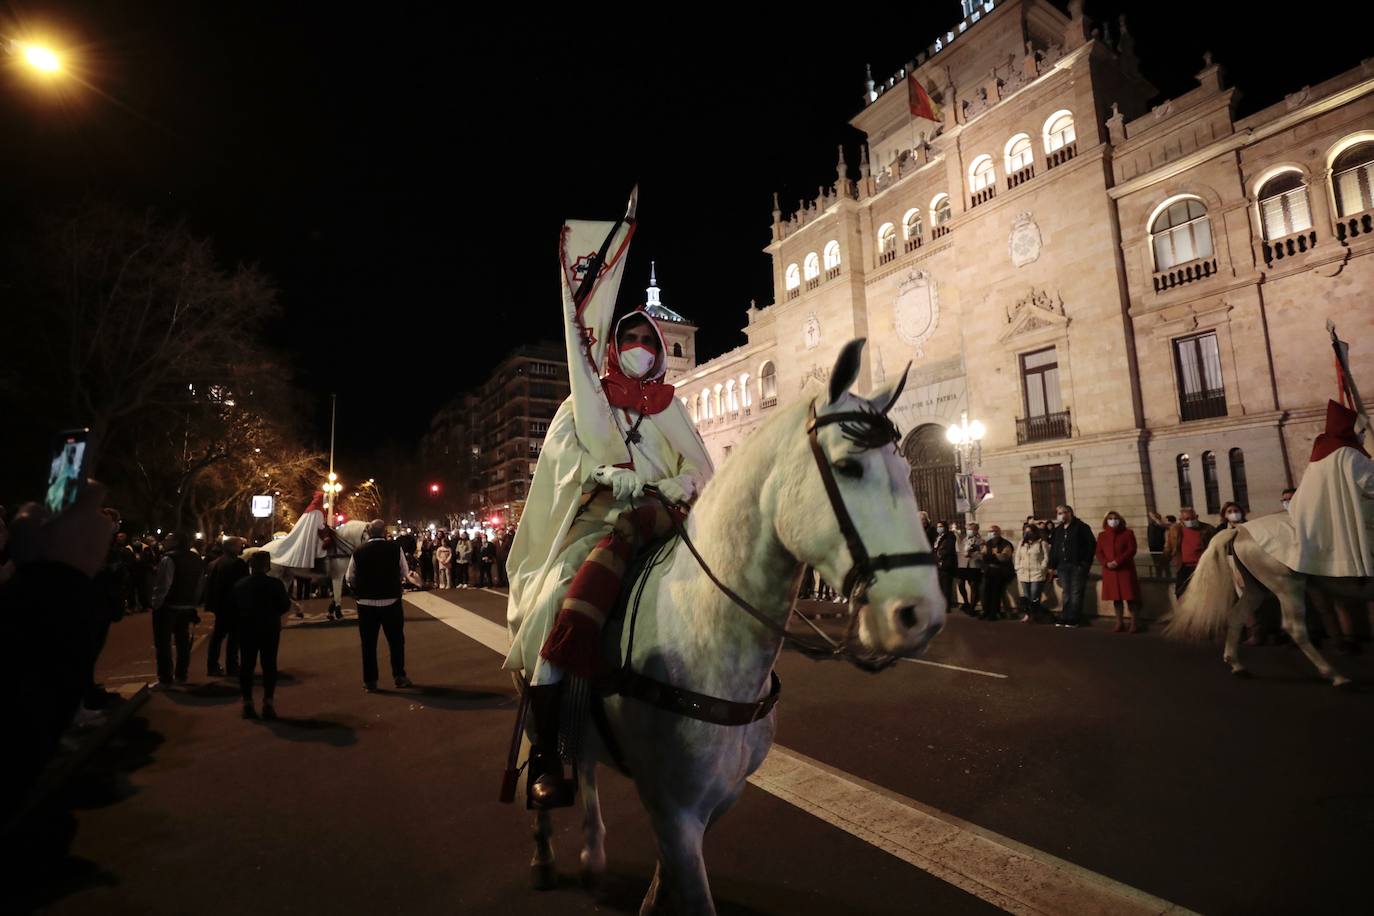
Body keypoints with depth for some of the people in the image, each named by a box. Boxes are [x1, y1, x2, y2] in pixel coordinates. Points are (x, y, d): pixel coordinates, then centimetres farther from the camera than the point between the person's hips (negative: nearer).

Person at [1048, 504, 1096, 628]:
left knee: (1076, 594, -2)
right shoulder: (1057, 530, 15)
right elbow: (1053, 549, 16)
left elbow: (1091, 544, -7)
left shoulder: (1081, 526, -2)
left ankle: (1074, 620, 3)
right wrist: (1053, 566, 10)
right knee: (1066, 594, 9)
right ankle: (1065, 618, 12)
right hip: (1062, 566, 5)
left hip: (1078, 566, -5)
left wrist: (1086, 562, -12)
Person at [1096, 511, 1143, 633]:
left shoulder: (1128, 533, 2)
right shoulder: (1102, 535, 11)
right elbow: (1099, 553, 8)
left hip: (1125, 569, -3)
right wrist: (1106, 563, -11)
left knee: (1130, 597, -5)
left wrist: (1117, 561, -17)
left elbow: (1131, 550, -8)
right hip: (1109, 570, 3)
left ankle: (1135, 624, 2)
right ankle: (1120, 624, 12)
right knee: (1116, 597, 6)